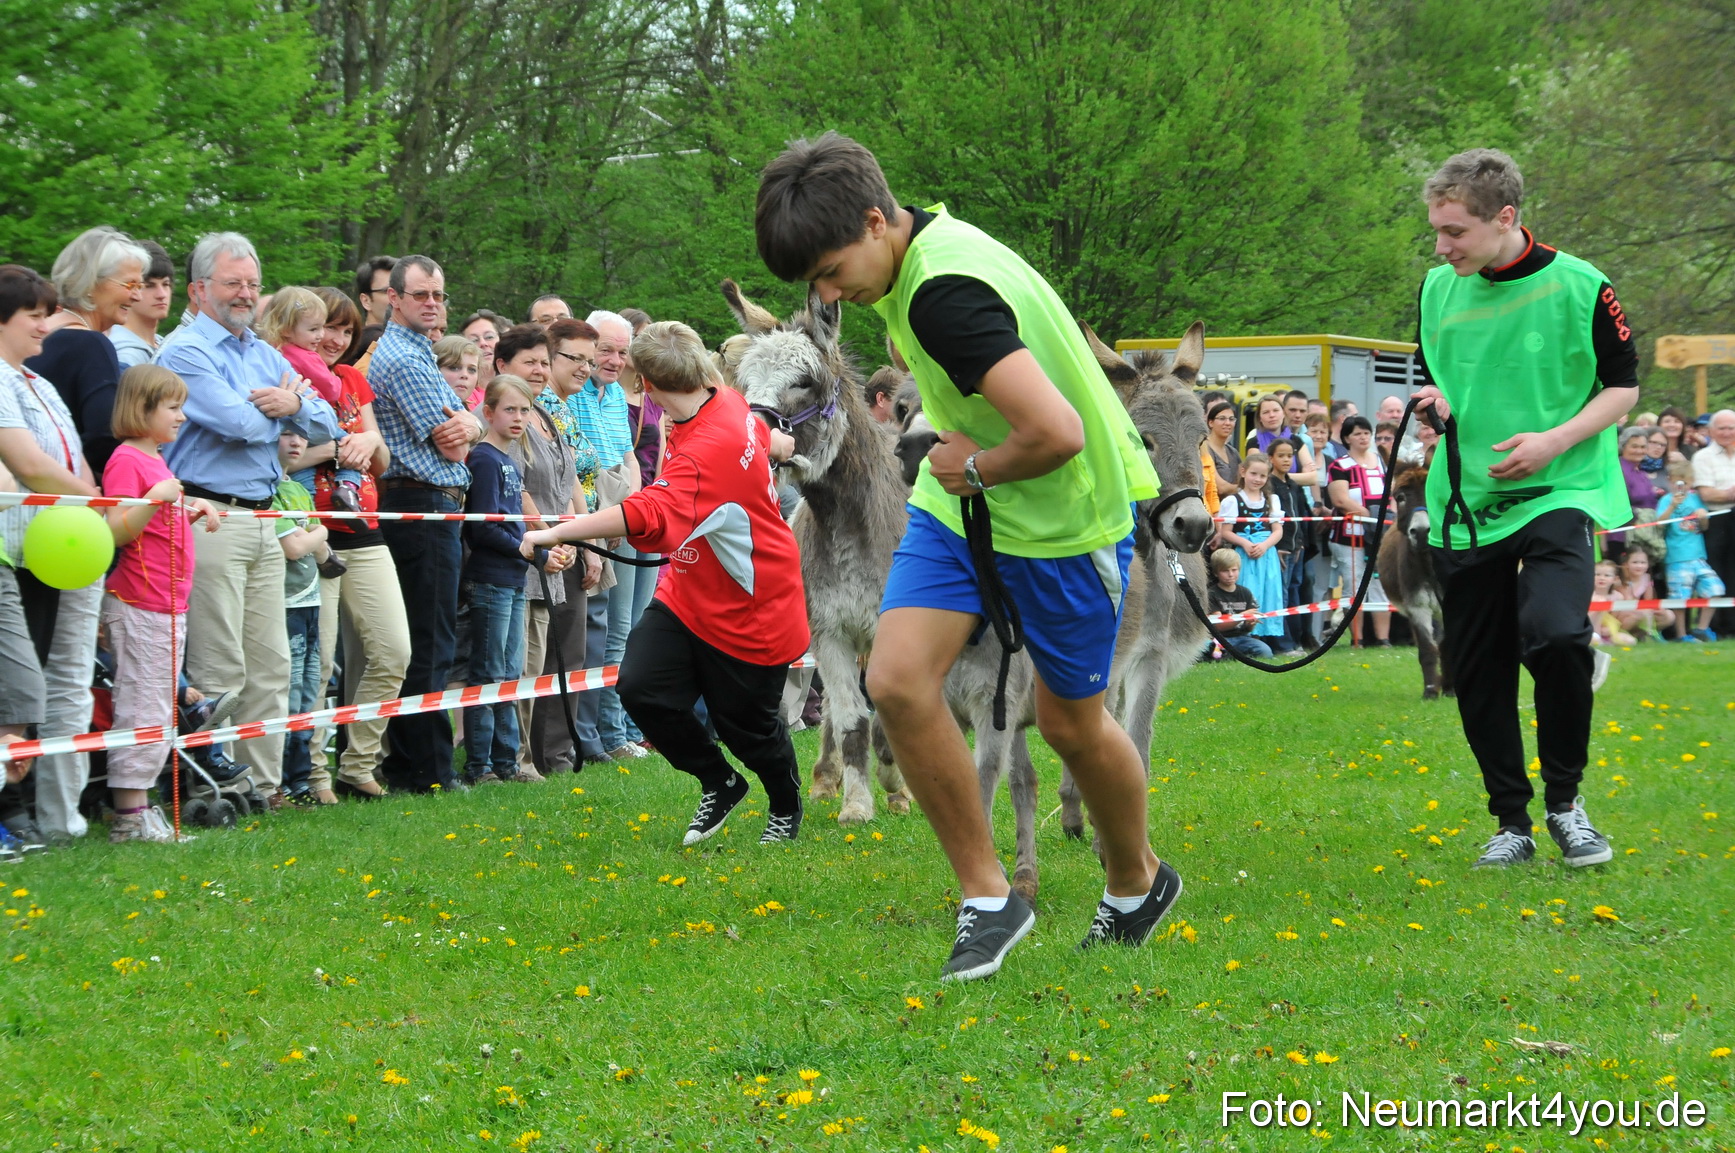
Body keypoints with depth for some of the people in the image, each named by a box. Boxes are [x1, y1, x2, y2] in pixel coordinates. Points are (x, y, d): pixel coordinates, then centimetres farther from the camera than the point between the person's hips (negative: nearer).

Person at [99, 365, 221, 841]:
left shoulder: (156, 460, 18)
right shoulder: (127, 460, -12)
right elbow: (115, 532, -19)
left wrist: (191, 510, 13)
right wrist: (156, 499, -29)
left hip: (169, 605, 10)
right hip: (140, 605, -10)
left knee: (160, 709, 11)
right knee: (143, 708, -8)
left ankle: (140, 806, 16)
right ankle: (129, 815, -5)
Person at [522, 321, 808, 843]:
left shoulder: (707, 452, -33)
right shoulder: (729, 404, -6)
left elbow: (649, 516, -46)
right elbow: (759, 434, 19)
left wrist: (557, 533, -46)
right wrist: (778, 442, 43)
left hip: (748, 613, -8)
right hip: (688, 596, 8)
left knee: (748, 727, 9)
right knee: (640, 685, -8)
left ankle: (786, 806, 41)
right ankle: (719, 784, 15)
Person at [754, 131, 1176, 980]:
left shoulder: (945, 294, -32)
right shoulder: (919, 249, -3)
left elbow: (1057, 432, -39)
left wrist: (977, 470, -20)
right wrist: (958, 462, 10)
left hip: (1062, 516, -8)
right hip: (960, 503, 8)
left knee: (1071, 725, 9)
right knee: (897, 681, -9)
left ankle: (1137, 884, 37)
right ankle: (987, 898, 2)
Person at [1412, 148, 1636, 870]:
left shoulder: (1579, 288, -6)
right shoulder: (1439, 289, 7)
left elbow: (1623, 387, 1)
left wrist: (1557, 439, -14)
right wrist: (1432, 399, -2)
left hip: (1558, 493, -5)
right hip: (1464, 504, 5)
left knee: (1555, 635, -25)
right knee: (1479, 674, 4)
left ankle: (1564, 798, -4)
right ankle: (1512, 822, 18)